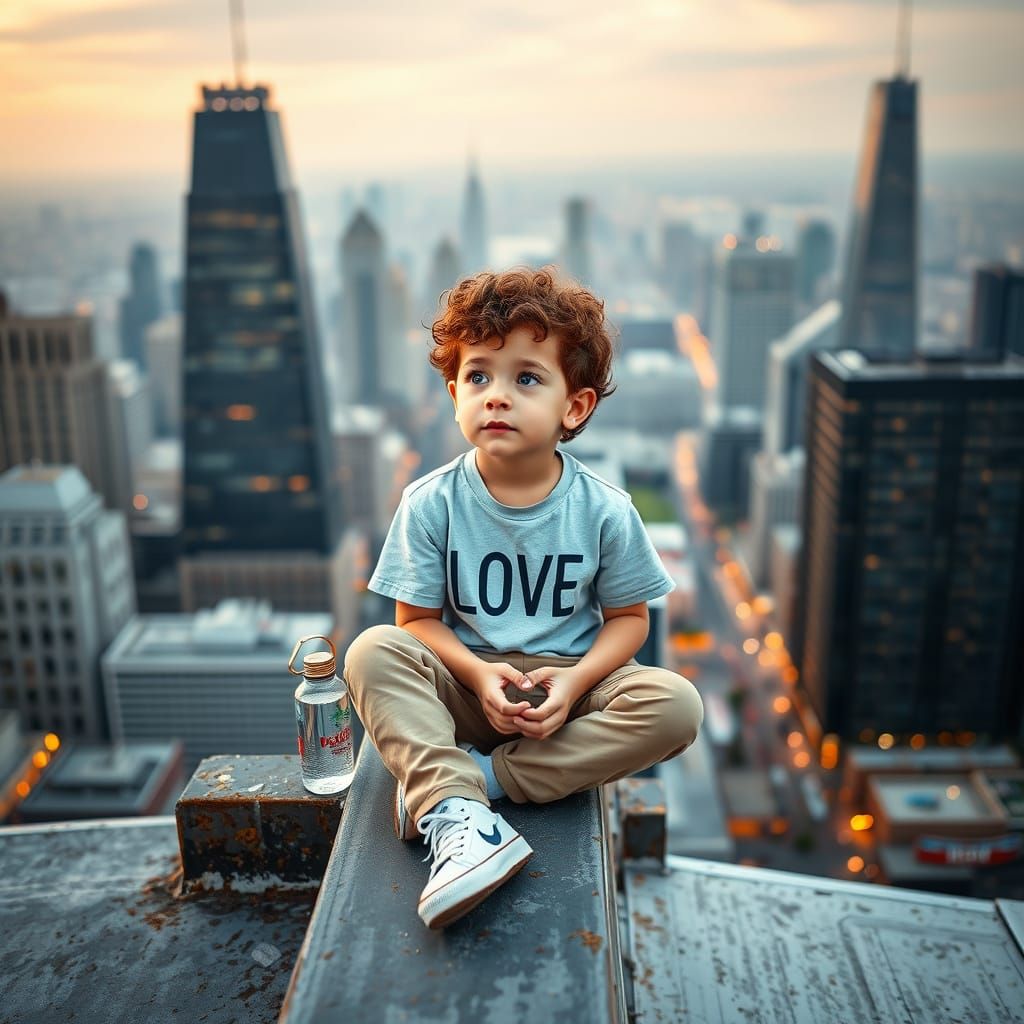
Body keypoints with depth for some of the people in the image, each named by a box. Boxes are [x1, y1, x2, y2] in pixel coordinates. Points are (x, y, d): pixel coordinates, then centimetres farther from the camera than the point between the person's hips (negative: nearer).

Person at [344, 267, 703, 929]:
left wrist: (574, 681, -19)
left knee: (675, 705, -25)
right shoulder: (431, 503, -10)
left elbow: (628, 616, -1)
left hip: (568, 684, 0)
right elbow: (417, 619, -5)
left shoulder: (604, 510, -10)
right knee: (371, 652, -26)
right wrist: (478, 674, -23)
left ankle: (481, 776, -24)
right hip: (465, 684, 0)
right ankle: (454, 811, -39)